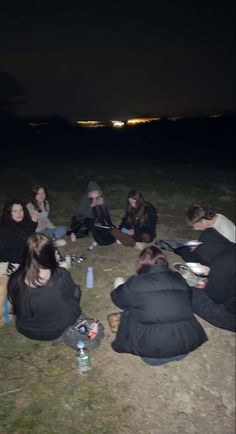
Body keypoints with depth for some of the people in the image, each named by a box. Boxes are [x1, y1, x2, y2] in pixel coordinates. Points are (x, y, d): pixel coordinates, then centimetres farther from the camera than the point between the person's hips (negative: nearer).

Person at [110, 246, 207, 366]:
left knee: (128, 311, 16)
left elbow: (118, 299, 13)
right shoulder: (179, 279, 3)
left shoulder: (134, 283, -6)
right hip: (186, 347, 3)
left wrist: (120, 286, 37)